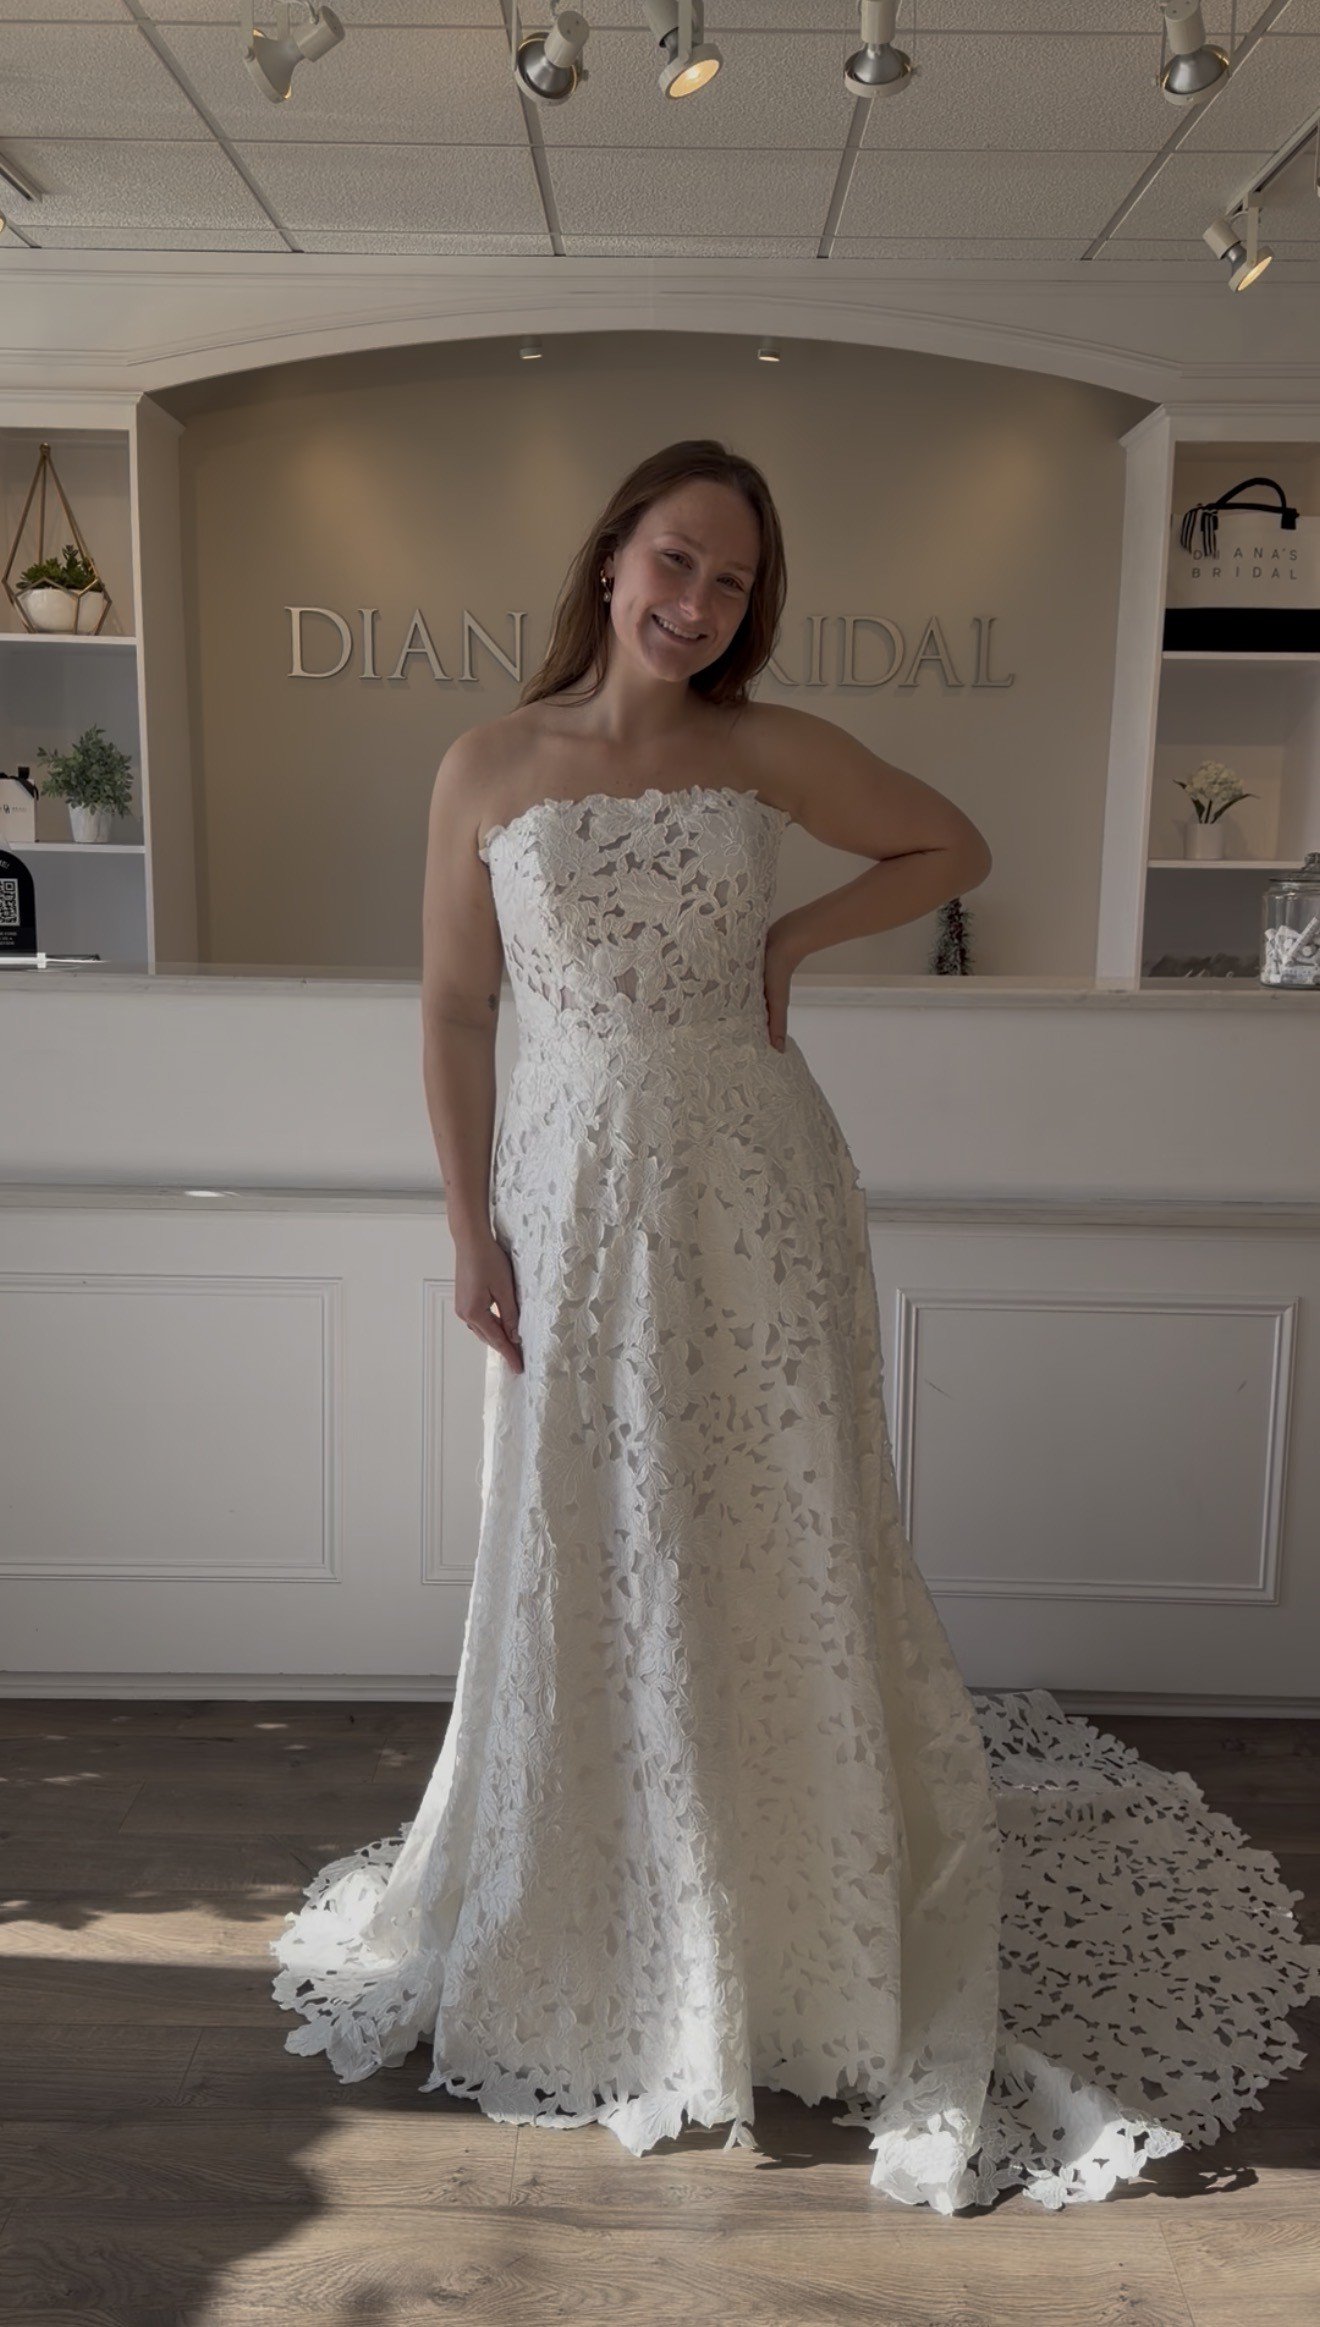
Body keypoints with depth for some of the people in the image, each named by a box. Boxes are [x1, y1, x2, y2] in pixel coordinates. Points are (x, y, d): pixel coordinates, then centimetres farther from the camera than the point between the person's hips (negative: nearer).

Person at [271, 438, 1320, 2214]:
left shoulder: (764, 752, -1)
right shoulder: (489, 769, 0)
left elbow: (954, 846, 11)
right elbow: (457, 1014, 3)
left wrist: (797, 938, -3)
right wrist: (472, 1230, -1)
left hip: (753, 1186, 0)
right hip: (574, 1190, 1)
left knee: (775, 1544, 8)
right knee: (589, 1556, 11)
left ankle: (808, 1915, 31)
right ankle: (602, 1921, 34)